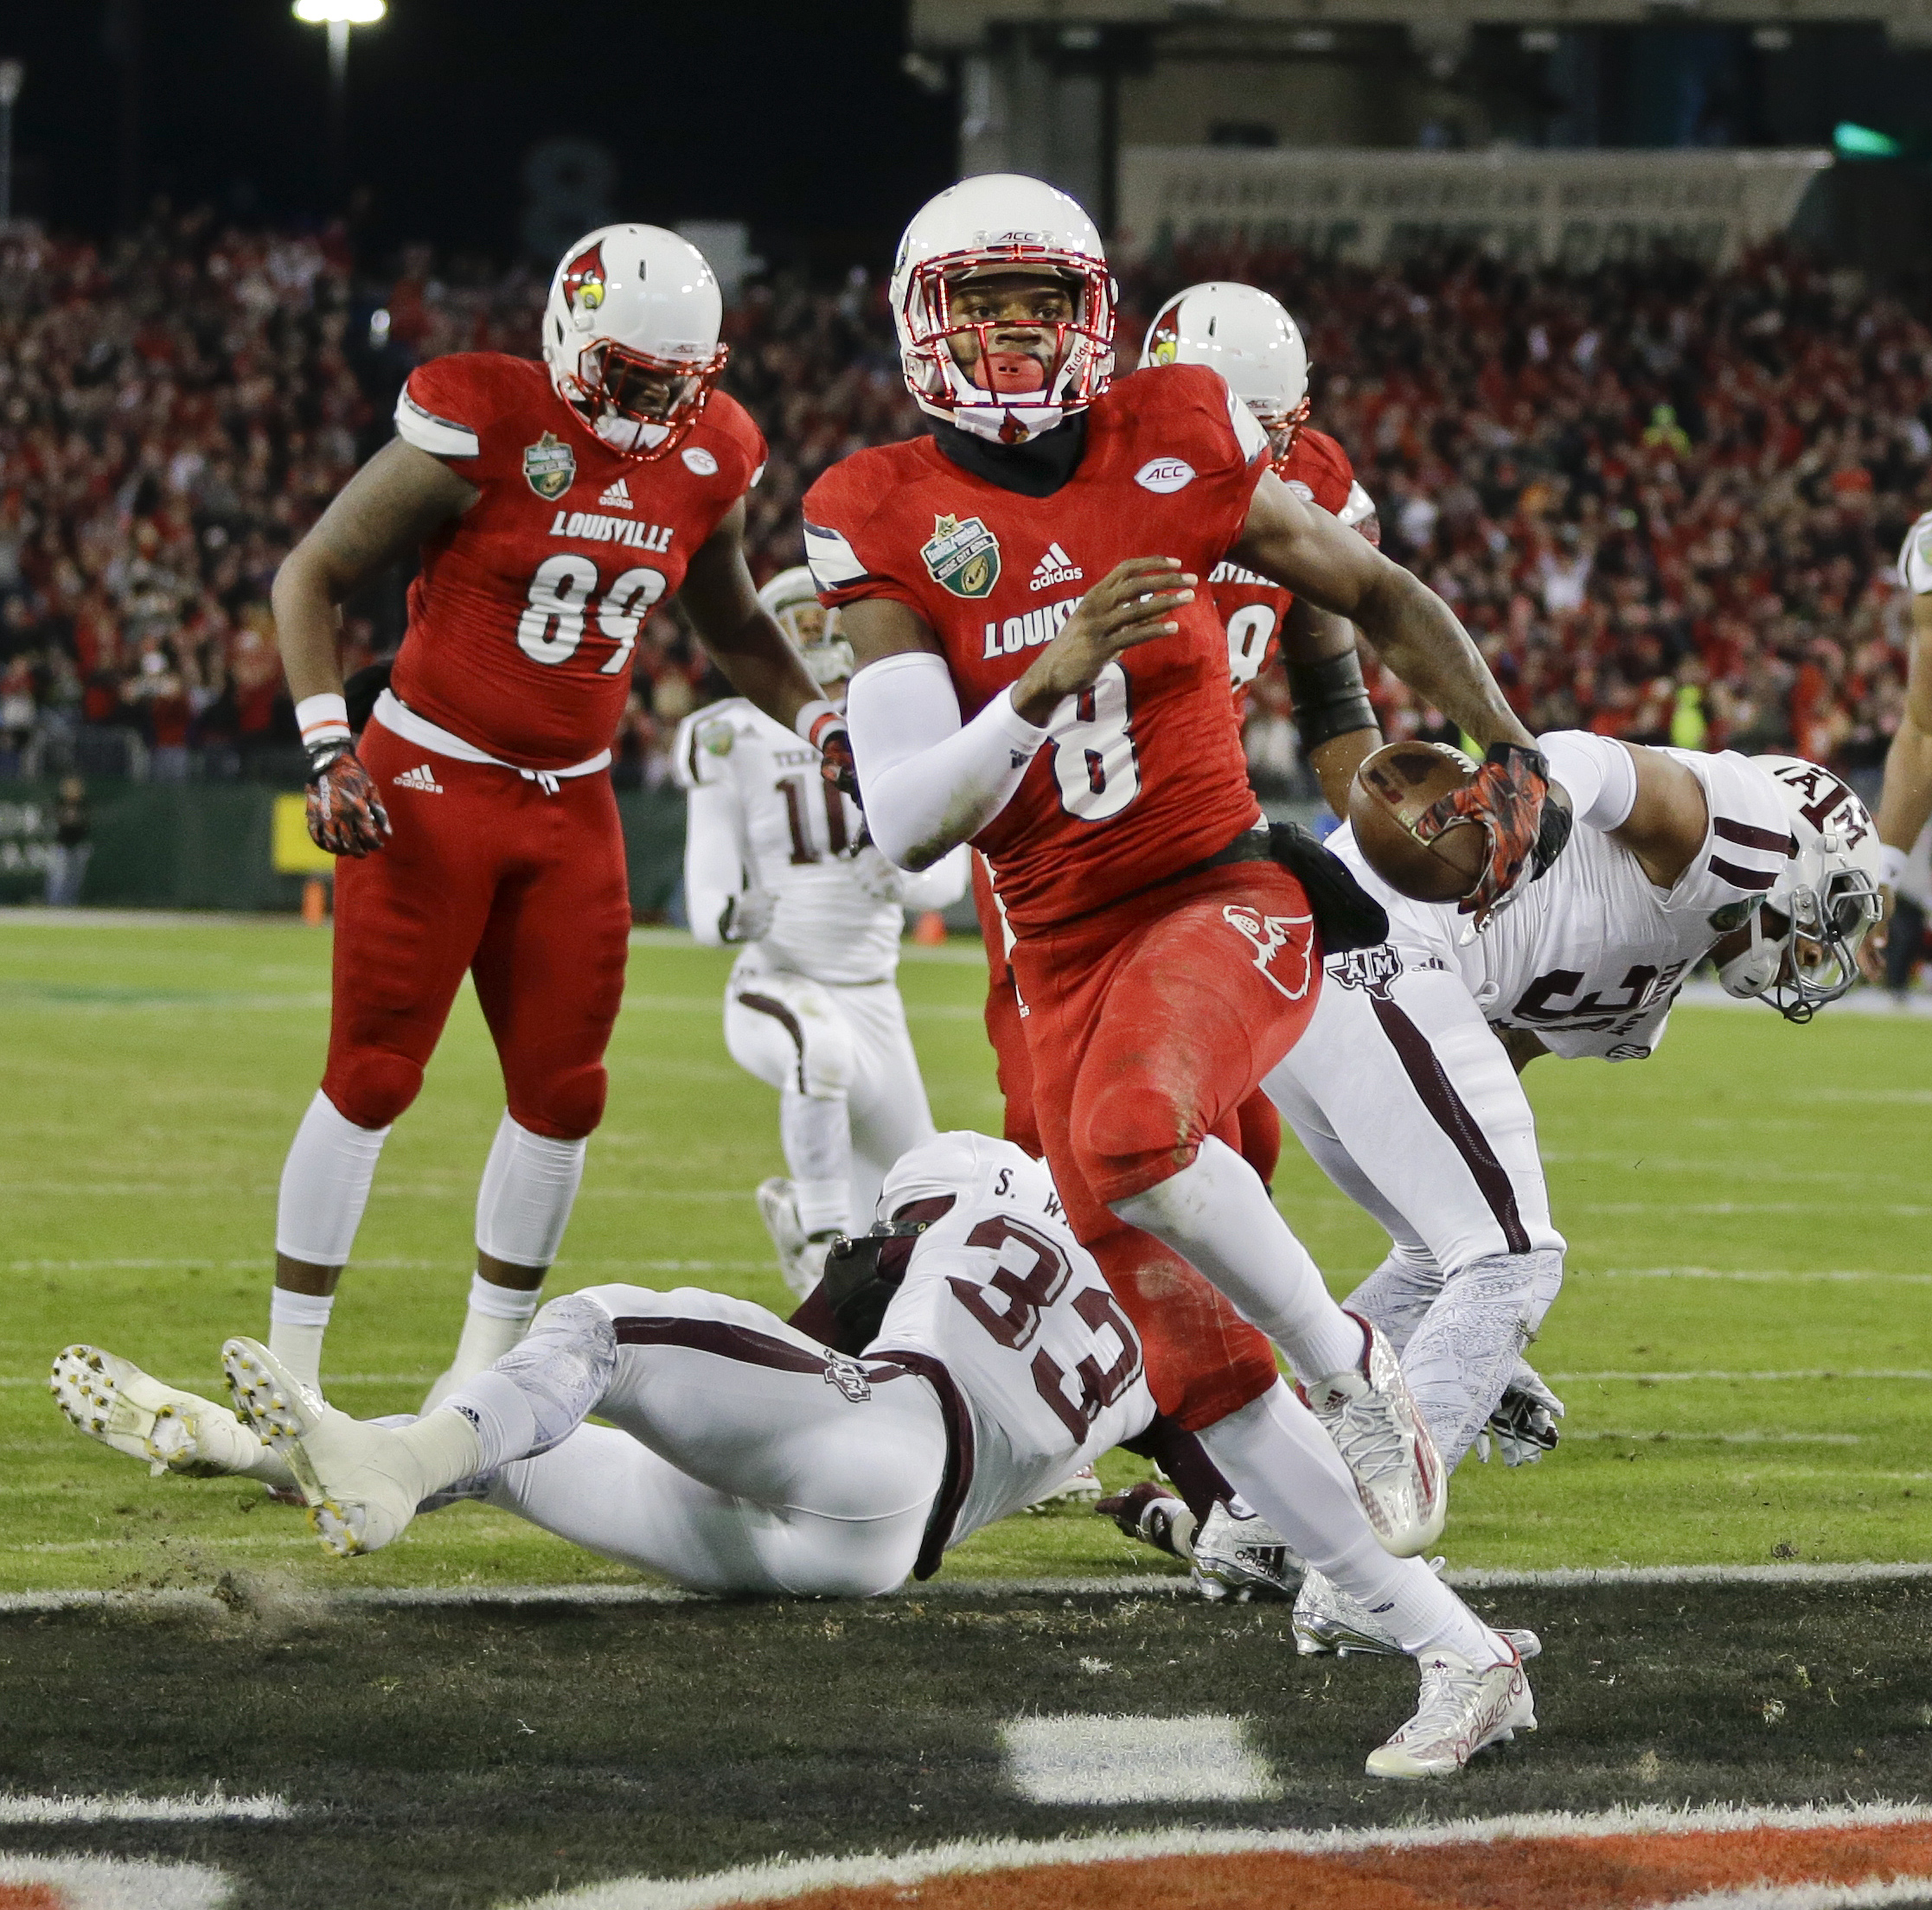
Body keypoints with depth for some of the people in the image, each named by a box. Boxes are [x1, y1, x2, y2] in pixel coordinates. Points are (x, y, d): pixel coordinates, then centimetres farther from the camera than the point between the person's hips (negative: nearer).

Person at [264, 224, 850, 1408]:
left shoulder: (706, 464, 2)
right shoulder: (482, 429, -15)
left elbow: (735, 625, 22)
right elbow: (312, 577, -9)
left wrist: (820, 723, 8)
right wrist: (329, 749, -17)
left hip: (570, 806, 6)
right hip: (431, 782, -6)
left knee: (562, 1090, 5)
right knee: (373, 1079, -5)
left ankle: (485, 1372, 18)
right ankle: (287, 1369, 2)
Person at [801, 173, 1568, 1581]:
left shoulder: (1175, 448, -3)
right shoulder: (891, 522, -5)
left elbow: (1379, 595, 13)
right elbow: (905, 826, -13)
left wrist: (1509, 757, 5)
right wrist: (1050, 679, -27)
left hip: (1223, 893, -2)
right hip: (1064, 953, 3)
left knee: (1133, 1131, -34)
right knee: (1193, 1360, 4)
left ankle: (1349, 1369, -12)